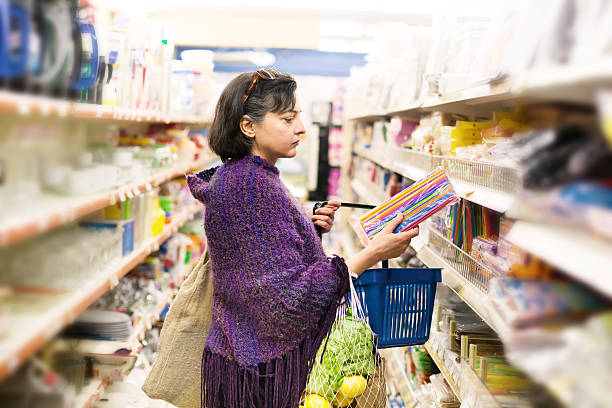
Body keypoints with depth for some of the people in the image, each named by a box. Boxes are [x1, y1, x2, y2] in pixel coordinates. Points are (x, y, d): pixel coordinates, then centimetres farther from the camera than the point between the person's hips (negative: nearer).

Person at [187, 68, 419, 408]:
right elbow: (289, 295, -26)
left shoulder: (239, 176, 9)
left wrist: (309, 227, 2)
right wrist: (372, 254, -26)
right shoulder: (252, 185, -22)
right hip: (264, 367, -10)